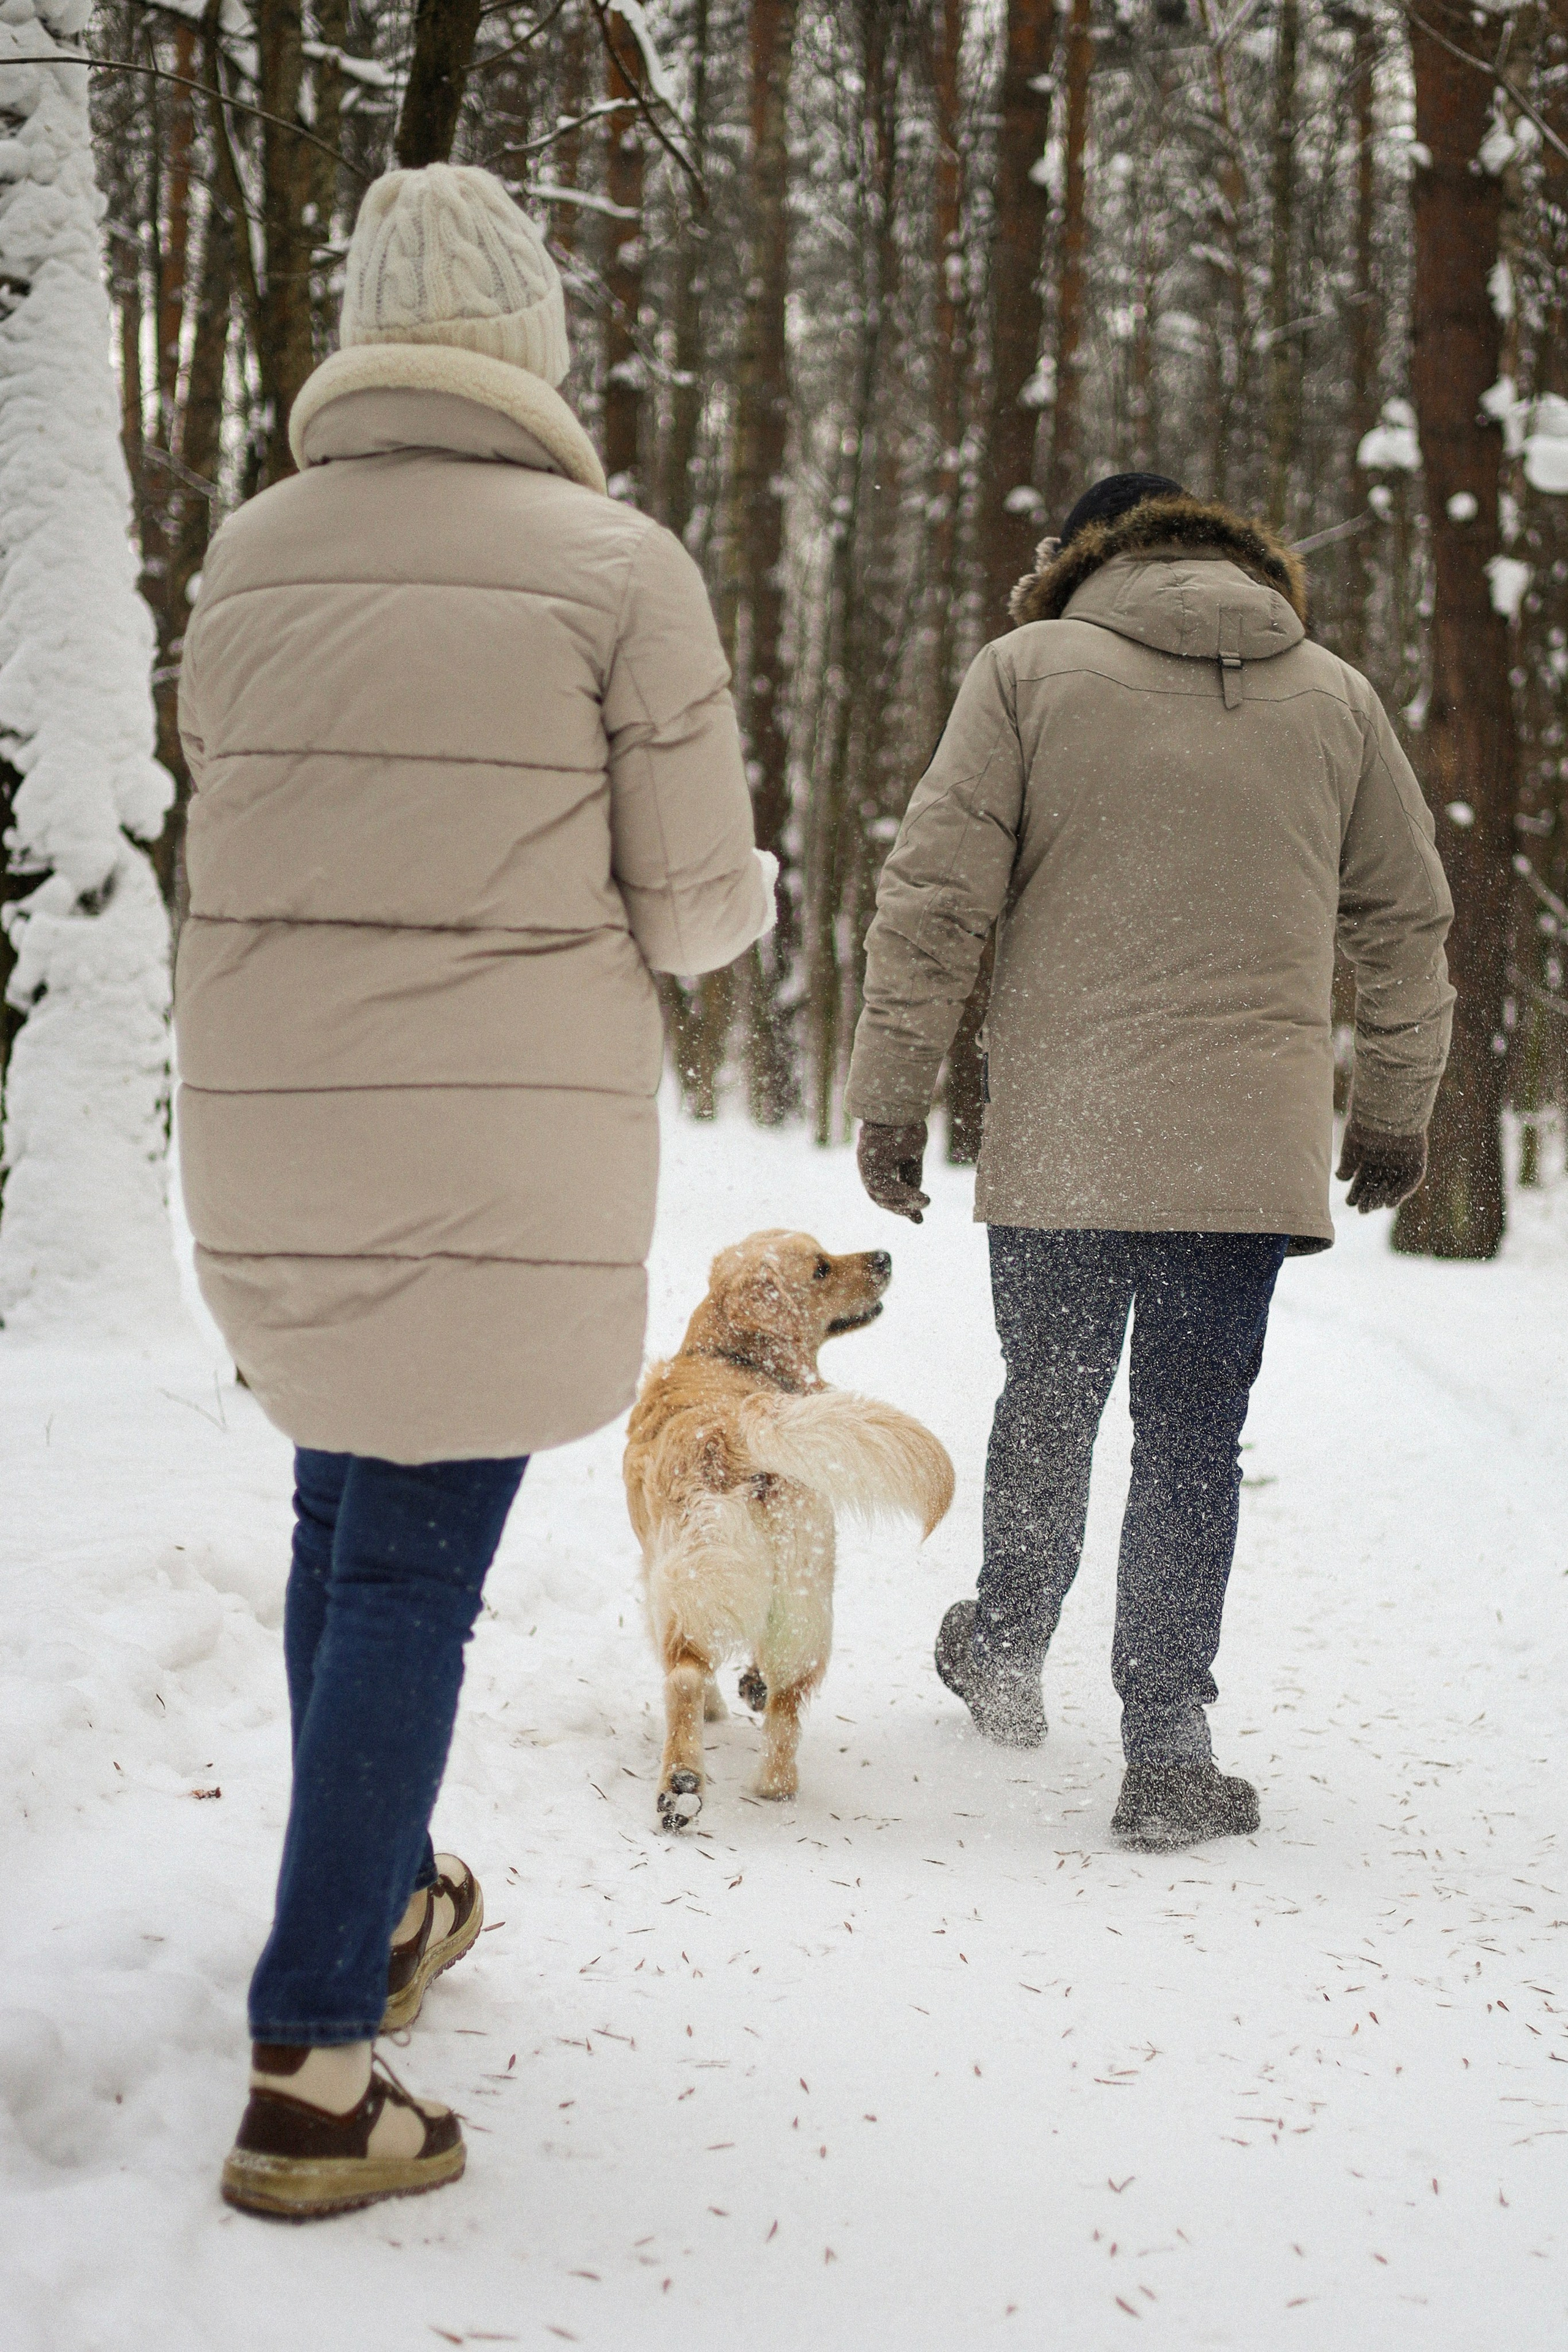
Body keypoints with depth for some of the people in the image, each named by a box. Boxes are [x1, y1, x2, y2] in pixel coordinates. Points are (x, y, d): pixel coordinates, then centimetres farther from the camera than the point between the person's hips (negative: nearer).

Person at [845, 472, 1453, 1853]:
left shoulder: (1030, 668, 2)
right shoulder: (1336, 697, 10)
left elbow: (933, 898, -3)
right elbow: (1407, 924, 15)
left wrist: (894, 1094, 3)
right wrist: (1396, 1114, 26)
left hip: (1060, 1139, -1)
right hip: (1251, 1150, 1)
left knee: (1046, 1409, 17)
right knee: (1194, 1441, 5)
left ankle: (1005, 1653, 35)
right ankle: (1169, 1752, 4)